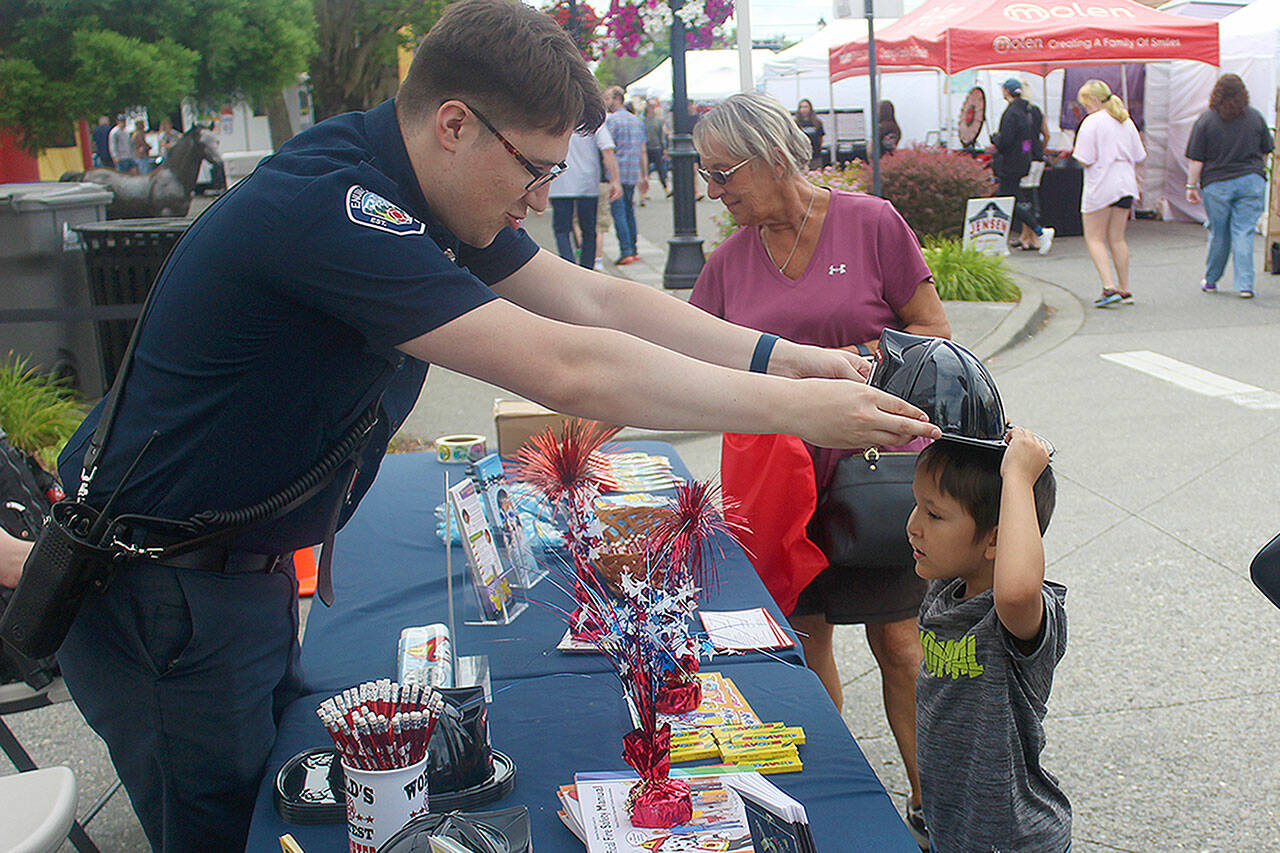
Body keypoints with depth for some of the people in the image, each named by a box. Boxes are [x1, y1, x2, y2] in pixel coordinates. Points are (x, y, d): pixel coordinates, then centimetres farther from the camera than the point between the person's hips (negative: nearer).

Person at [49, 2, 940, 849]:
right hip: (156, 589, -9)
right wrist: (791, 408, -29)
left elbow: (592, 300, 1)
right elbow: (566, 369, -36)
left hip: (247, 565, 9)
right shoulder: (328, 206, -32)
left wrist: (775, 354, -8)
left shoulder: (426, 194, -1)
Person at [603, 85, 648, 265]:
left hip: (617, 172, -7)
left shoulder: (611, 120, -7)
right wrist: (644, 176, 21)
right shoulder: (638, 121, 16)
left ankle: (626, 251, -11)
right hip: (633, 174, 7)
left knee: (618, 212, -6)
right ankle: (633, 250, 16)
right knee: (629, 211, 14)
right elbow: (643, 152, 18)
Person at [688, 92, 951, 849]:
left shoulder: (872, 223, -7)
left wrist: (851, 361, -18)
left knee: (895, 641, 5)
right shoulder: (729, 261, 4)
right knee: (803, 635, 12)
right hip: (780, 480, 4)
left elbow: (933, 331, -4)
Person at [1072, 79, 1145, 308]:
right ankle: (1125, 290, 14)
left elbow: (1085, 160, -14)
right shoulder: (1126, 122, 12)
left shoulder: (1091, 122, -11)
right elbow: (1138, 157, 14)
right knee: (1117, 238, 13)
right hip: (1126, 184, 7)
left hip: (1101, 187, -7)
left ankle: (1109, 287, -13)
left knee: (1094, 238, 0)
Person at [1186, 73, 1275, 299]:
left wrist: (1191, 186, 1)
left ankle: (1210, 280, 23)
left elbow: (1196, 159, -7)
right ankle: (1244, 285, -6)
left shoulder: (1206, 120, -6)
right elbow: (1266, 151, 13)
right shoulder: (1255, 117, 3)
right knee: (1244, 233, 0)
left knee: (1218, 235, 10)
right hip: (1252, 181, 1)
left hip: (1217, 184, -1)